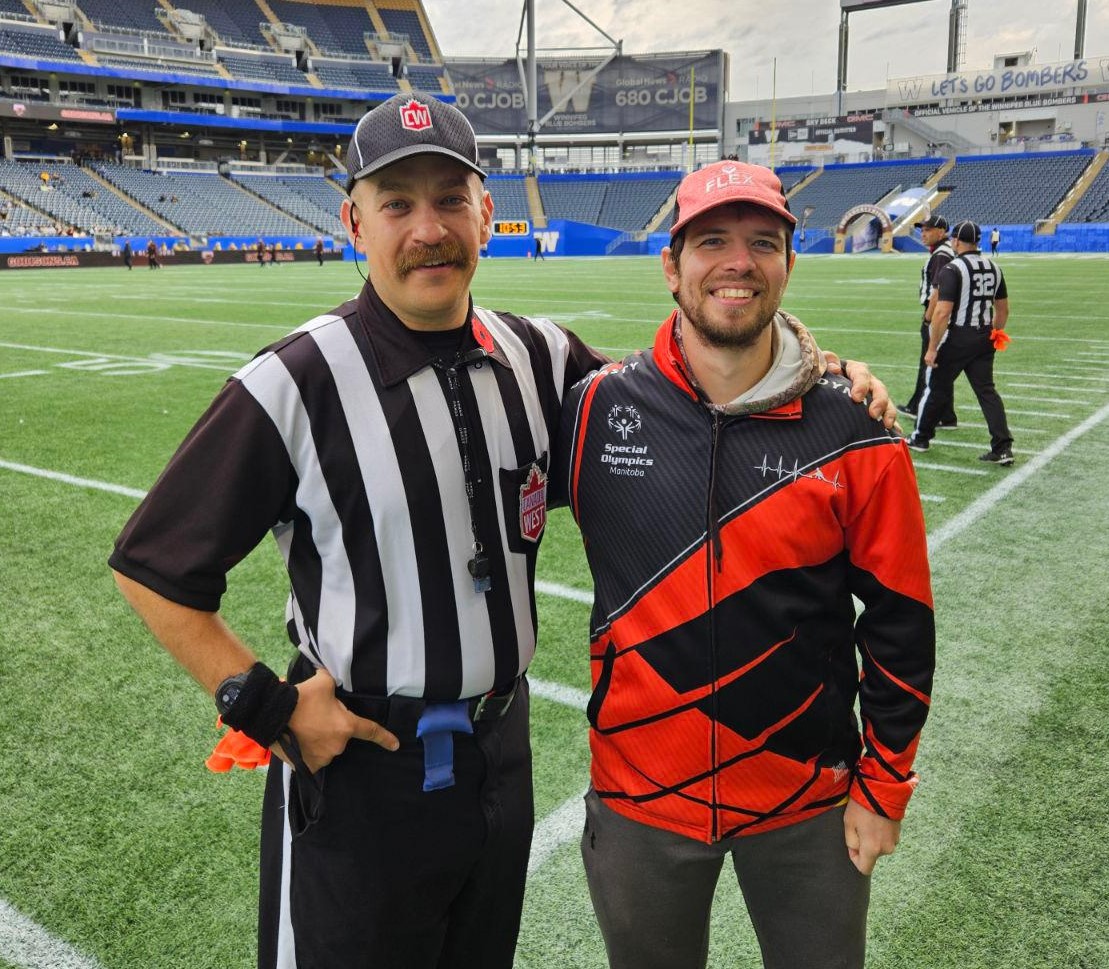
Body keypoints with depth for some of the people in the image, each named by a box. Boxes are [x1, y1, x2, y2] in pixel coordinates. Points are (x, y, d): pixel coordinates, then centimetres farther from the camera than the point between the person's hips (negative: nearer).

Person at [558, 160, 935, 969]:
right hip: (640, 796, 1)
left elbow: (899, 623, -4)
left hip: (809, 806, 0)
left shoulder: (855, 437, -10)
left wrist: (882, 783, -1)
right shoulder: (595, 412, -10)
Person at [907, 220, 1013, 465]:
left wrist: (932, 348, -16)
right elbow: (1003, 310, 15)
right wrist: (994, 334, 27)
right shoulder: (993, 268, 9)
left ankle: (920, 438, 24)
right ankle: (1003, 448, 0)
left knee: (937, 387, 9)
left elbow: (942, 313, -20)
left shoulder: (952, 269, -14)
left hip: (957, 338, -6)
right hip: (984, 338, 6)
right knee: (986, 390, 7)